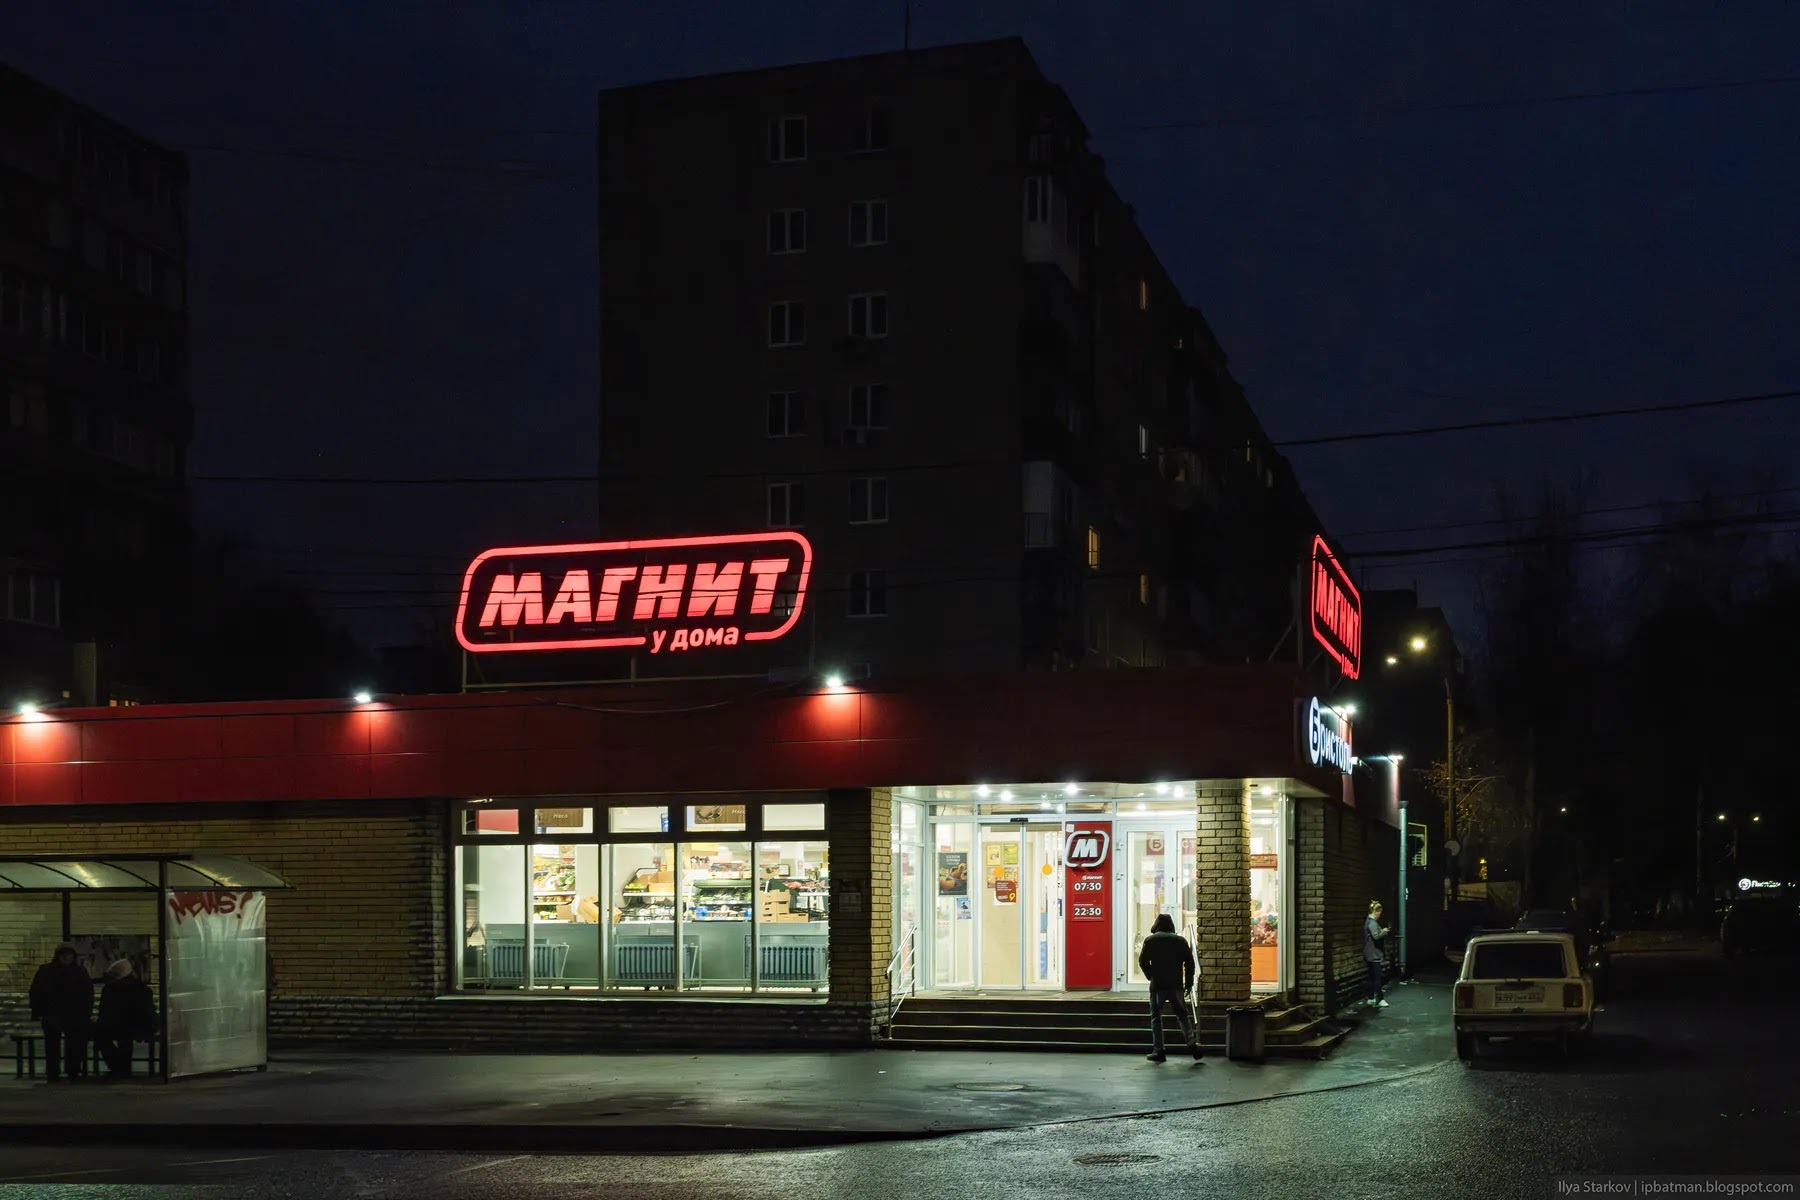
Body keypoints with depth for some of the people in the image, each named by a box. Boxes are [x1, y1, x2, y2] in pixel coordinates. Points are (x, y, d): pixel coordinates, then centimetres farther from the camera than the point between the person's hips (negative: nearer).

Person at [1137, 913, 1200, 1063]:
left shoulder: (1150, 940, 0)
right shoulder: (1181, 940, 6)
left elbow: (1143, 961, 0)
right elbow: (1189, 963, 6)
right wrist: (1189, 983, 13)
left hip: (1158, 985, -2)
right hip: (1177, 985, 2)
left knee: (1156, 1017, 5)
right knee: (1182, 1014, 13)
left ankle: (1158, 1051, 1)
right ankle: (1192, 1041, -4)